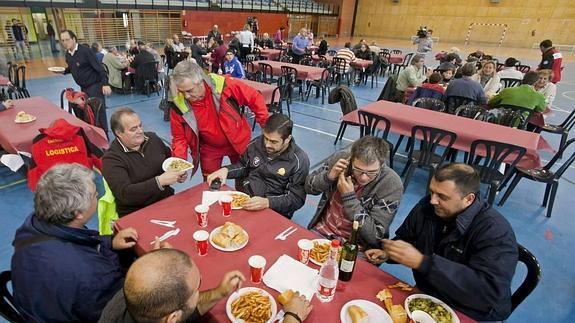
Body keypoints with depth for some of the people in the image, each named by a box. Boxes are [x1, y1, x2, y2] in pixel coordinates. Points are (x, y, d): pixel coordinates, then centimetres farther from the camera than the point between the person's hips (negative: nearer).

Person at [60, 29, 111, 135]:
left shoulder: (85, 50, -15)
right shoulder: (68, 54, 7)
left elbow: (99, 67, -20)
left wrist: (105, 84, -29)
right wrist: (63, 71, 6)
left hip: (95, 86, -8)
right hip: (83, 87, 8)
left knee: (98, 111, -7)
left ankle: (104, 136, 2)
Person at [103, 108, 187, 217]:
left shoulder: (152, 138, 7)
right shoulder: (111, 159, -10)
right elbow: (125, 194, -20)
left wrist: (178, 174, 0)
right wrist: (160, 181, -29)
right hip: (136, 215, -5)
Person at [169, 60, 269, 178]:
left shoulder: (224, 85, -29)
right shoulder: (179, 106, -21)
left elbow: (255, 98, -17)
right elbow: (179, 137, -9)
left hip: (238, 141, -1)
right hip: (209, 148, 1)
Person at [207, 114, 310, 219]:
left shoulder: (299, 160, -13)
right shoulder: (256, 144, 1)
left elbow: (297, 198, -14)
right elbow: (243, 167, 18)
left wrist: (267, 202, -29)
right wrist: (226, 170, -3)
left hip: (274, 211, -5)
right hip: (245, 200, 5)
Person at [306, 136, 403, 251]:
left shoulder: (392, 185, -18)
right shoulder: (341, 157, -11)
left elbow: (374, 237, -18)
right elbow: (309, 187, 0)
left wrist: (349, 197, -25)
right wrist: (329, 176, -19)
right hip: (322, 230, 3)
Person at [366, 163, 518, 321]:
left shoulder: (496, 231, -24)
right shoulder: (426, 207, -7)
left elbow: (490, 291, -36)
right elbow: (405, 238, 10)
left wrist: (422, 262, -40)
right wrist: (387, 253, -11)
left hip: (470, 316, -4)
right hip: (425, 295, 5)